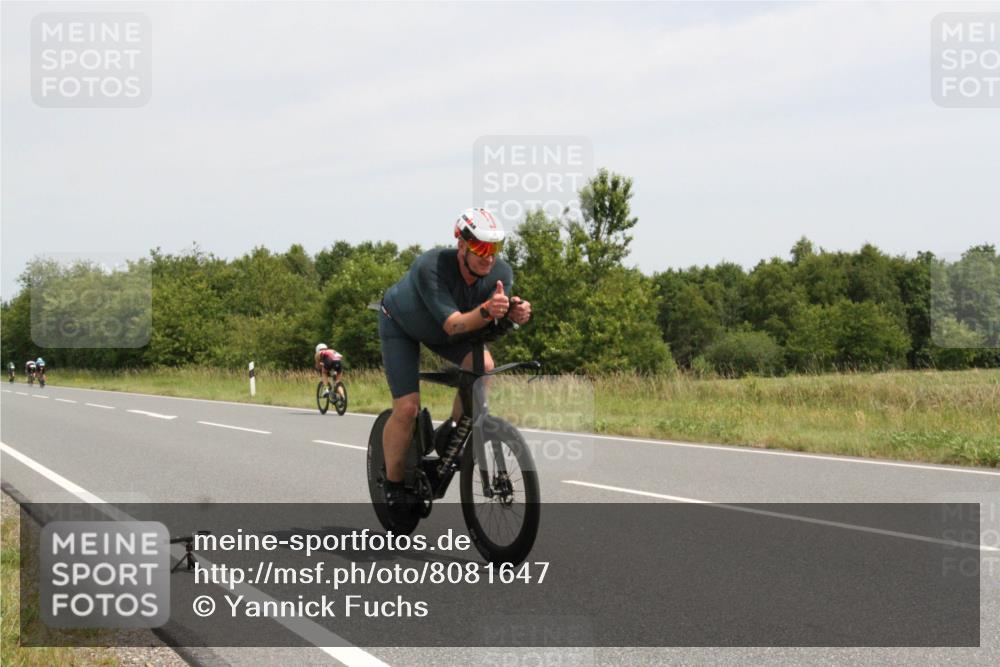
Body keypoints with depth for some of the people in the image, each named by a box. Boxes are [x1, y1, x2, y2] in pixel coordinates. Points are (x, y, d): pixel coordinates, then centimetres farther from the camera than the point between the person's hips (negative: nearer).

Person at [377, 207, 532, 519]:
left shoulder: (501, 272, -26)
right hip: (401, 325, -4)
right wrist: (486, 311, -64)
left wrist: (513, 311, -52)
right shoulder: (430, 268, -41)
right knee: (407, 408, -14)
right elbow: (453, 325, -45)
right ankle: (393, 483, 9)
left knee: (482, 366, -24)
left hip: (444, 328, 4)